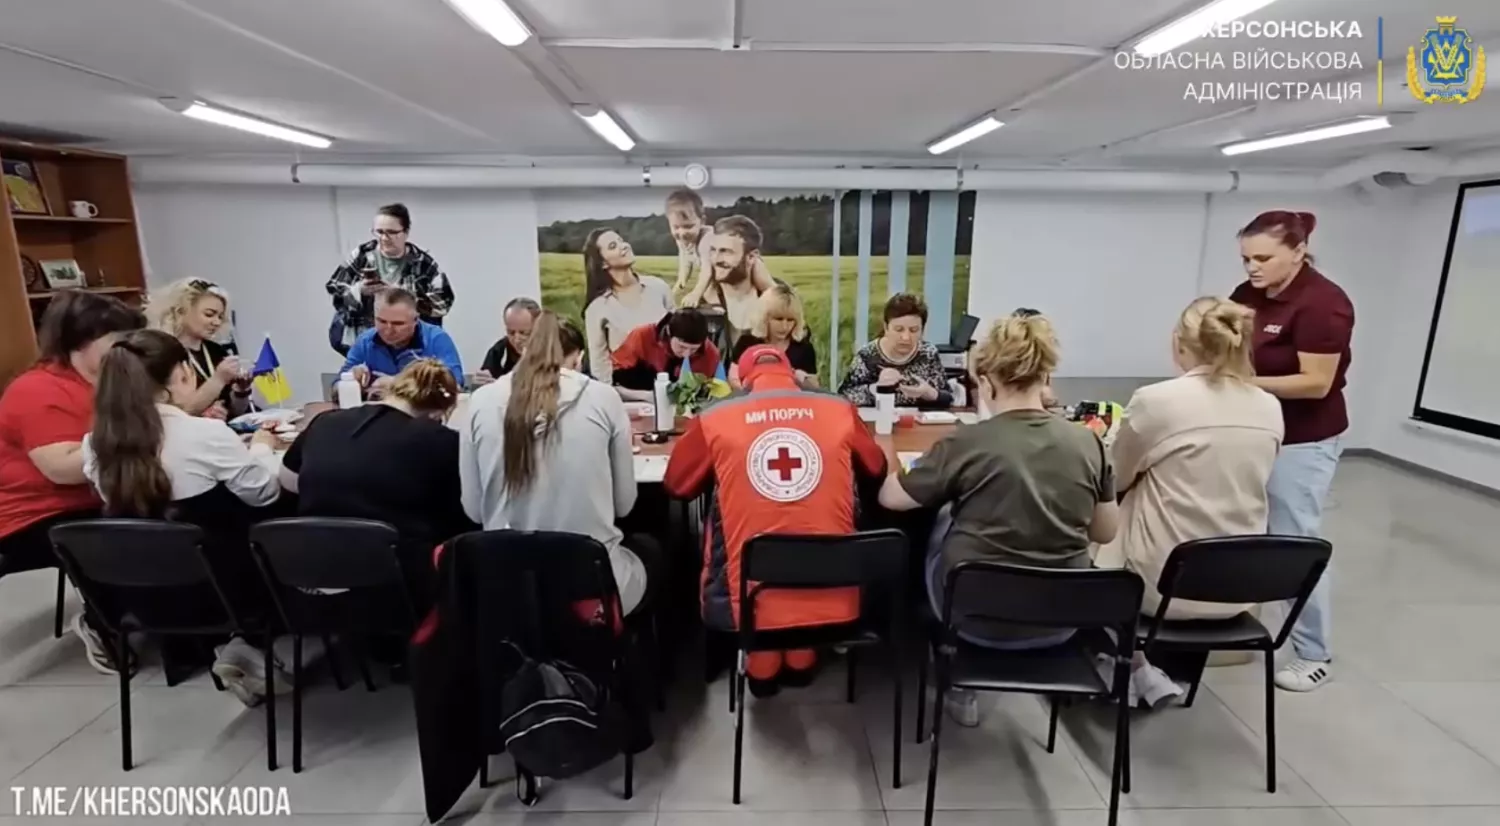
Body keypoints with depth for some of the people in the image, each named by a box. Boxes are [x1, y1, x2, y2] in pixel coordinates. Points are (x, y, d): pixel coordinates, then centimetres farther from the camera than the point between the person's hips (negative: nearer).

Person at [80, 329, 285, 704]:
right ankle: (245, 646, 15)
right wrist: (261, 447, 11)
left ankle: (232, 643, 13)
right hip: (215, 586, -6)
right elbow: (263, 491, -8)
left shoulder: (96, 444, -4)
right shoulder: (204, 433, -22)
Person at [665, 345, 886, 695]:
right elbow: (877, 469, 19)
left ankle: (762, 665, 29)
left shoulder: (713, 418, -3)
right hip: (833, 600, 2)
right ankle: (802, 659, 34)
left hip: (750, 602, -1)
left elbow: (675, 486, 13)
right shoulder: (840, 409, 1)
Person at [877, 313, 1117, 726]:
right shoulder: (1088, 442, -6)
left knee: (941, 526, 23)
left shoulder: (965, 443, -17)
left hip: (980, 619, -4)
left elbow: (890, 498, -5)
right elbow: (1106, 532, 4)